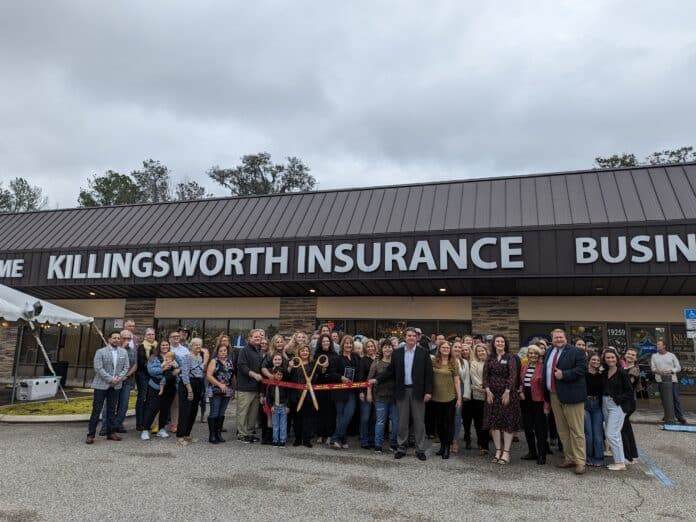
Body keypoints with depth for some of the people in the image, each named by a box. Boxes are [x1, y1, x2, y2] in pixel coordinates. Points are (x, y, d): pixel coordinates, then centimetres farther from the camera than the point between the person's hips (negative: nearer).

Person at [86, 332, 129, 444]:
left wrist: (119, 378, -11)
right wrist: (110, 379, -17)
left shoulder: (124, 352, 8)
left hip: (116, 386, 4)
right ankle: (90, 434, 5)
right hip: (101, 385, -4)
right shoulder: (101, 352, -5)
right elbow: (98, 368, -12)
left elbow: (126, 367, 6)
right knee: (96, 409, -2)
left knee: (112, 409, 11)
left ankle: (111, 432, 18)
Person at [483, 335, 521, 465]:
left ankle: (506, 453, 2)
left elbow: (513, 375, -9)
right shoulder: (490, 358, 9)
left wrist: (507, 392, -16)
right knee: (494, 421, 4)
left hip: (507, 393, -4)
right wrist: (488, 390, -7)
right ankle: (498, 451, 13)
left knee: (508, 421, -2)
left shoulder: (510, 357, -1)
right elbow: (485, 374, 4)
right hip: (492, 393, 4)